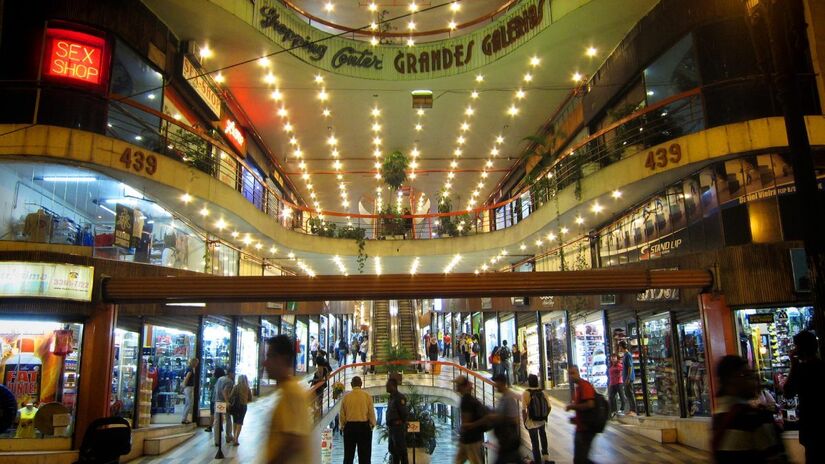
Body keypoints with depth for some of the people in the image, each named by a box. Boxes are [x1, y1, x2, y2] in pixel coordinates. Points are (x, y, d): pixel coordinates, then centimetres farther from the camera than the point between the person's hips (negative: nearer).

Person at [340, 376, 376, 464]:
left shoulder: (346, 397, -3)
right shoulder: (367, 396, -7)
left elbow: (342, 414, 2)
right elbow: (371, 412, -4)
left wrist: (342, 425, 17)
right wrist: (372, 424, 12)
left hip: (349, 426, 1)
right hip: (364, 426, -1)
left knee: (348, 454, 10)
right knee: (364, 455, 6)